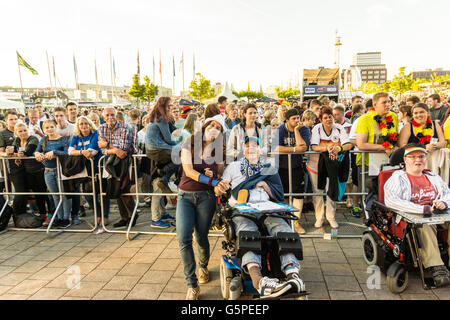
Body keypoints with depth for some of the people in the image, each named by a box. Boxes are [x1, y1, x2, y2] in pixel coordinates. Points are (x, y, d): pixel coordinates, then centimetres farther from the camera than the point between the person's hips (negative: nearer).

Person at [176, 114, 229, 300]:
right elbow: (189, 171, -12)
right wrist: (213, 181, -21)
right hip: (185, 196, -1)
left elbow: (220, 175, 12)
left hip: (206, 197, 1)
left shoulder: (218, 152, 5)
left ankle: (203, 267, 38)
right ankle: (192, 286, -1)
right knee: (184, 239, -12)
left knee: (201, 238, 6)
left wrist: (213, 175, -12)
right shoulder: (189, 145, -1)